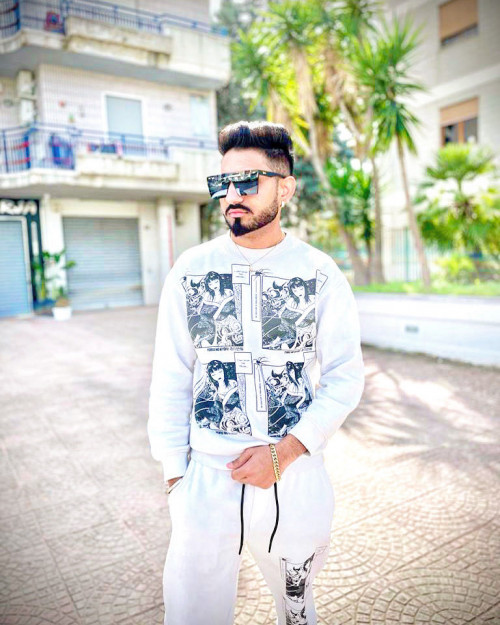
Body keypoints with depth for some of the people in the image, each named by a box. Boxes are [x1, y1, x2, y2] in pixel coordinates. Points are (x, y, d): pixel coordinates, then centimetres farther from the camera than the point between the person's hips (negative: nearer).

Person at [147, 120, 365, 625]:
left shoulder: (320, 273, -5)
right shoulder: (190, 270, -3)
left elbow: (345, 378, -4)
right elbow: (170, 380, 0)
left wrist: (283, 452, -14)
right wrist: (175, 475, -2)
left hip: (296, 473, 1)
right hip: (206, 475, 0)